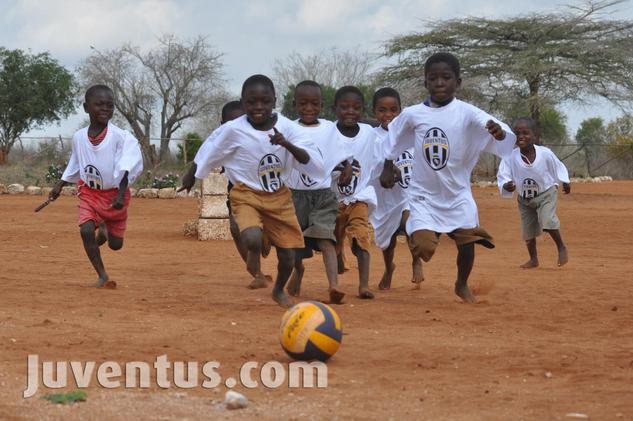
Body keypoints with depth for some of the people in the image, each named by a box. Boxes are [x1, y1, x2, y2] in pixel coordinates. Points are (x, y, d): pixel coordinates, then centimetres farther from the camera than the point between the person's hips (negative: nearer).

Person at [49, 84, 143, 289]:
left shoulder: (120, 136, -19)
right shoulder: (79, 137, -4)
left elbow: (126, 168, -29)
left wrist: (121, 194, -39)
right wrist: (60, 185, 15)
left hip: (115, 194, -2)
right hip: (89, 193, 2)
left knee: (115, 244, 6)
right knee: (86, 230, -21)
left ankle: (105, 229, 44)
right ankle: (103, 277, -8)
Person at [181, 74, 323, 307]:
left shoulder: (286, 127, -13)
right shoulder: (232, 130, -16)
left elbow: (316, 165, -19)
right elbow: (208, 153, 3)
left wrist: (288, 145, -34)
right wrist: (191, 176, 16)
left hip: (279, 196, 2)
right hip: (246, 195, -2)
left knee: (288, 255, 4)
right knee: (253, 240, -29)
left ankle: (279, 290, 40)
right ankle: (254, 262, 11)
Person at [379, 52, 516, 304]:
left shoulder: (466, 113, -12)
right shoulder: (412, 115, -6)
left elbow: (498, 131, -28)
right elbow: (393, 139, 13)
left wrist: (499, 132, -50)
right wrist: (387, 169, 16)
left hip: (458, 193, 0)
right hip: (424, 193, 0)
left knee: (467, 242, 0)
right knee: (424, 249, -14)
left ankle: (462, 285, 31)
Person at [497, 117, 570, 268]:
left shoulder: (545, 153, -22)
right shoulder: (511, 157, -22)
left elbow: (557, 167, -2)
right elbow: (502, 175, -19)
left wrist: (565, 182, 1)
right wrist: (506, 185, -39)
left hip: (546, 193, -3)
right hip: (524, 198, 3)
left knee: (547, 220, -24)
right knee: (528, 230, 11)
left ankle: (561, 248, -2)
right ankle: (533, 259, 30)